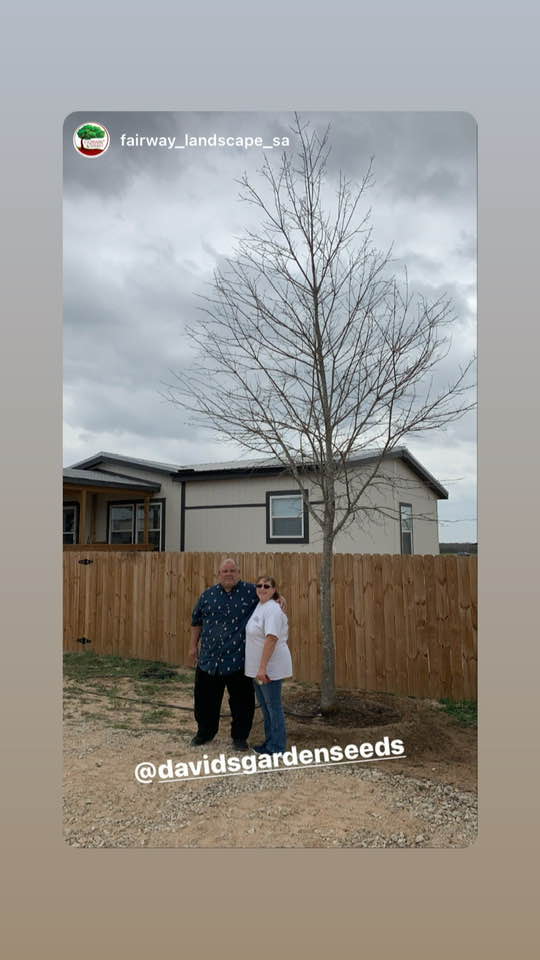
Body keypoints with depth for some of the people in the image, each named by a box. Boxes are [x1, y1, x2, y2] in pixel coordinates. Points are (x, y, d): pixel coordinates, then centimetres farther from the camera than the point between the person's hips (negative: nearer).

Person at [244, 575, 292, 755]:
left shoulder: (272, 609, -20)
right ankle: (270, 741, 31)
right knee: (265, 705, 18)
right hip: (258, 668, 9)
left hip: (270, 668, -9)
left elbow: (271, 638, -28)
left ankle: (277, 747, 14)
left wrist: (263, 667, -30)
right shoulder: (259, 606, 9)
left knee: (273, 706, 2)